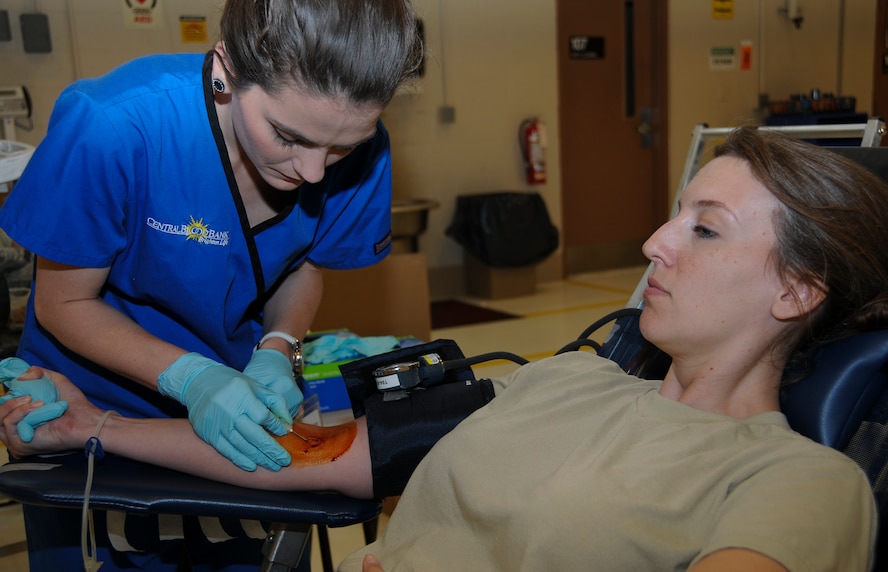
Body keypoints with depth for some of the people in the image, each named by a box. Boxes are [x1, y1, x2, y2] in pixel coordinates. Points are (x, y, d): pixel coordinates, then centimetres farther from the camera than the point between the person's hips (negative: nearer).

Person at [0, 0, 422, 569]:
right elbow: (63, 304, -20)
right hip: (94, 403, -2)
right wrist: (190, 378, -33)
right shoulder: (113, 128, -35)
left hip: (242, 394, 3)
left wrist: (276, 351, -22)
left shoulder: (360, 152, -24)